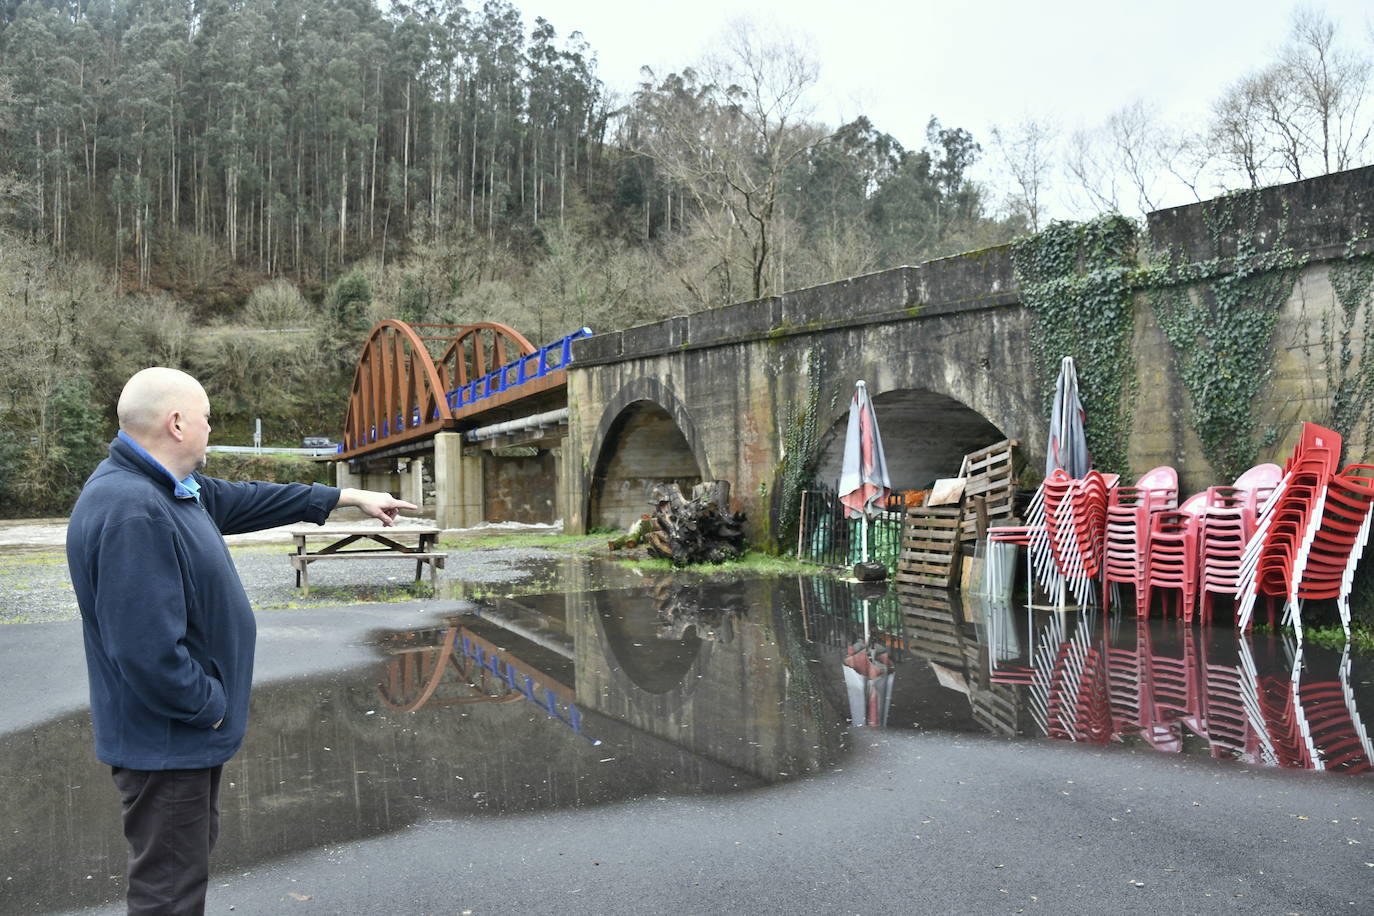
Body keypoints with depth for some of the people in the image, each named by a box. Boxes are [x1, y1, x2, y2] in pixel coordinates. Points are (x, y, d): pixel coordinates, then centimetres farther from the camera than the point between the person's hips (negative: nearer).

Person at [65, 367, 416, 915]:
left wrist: (349, 497, 23)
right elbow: (148, 652, -33)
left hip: (187, 730, 10)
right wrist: (211, 706, -17)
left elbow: (246, 500, 18)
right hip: (166, 740, -10)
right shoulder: (132, 511, -29)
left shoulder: (175, 487, 3)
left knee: (193, 847, 25)